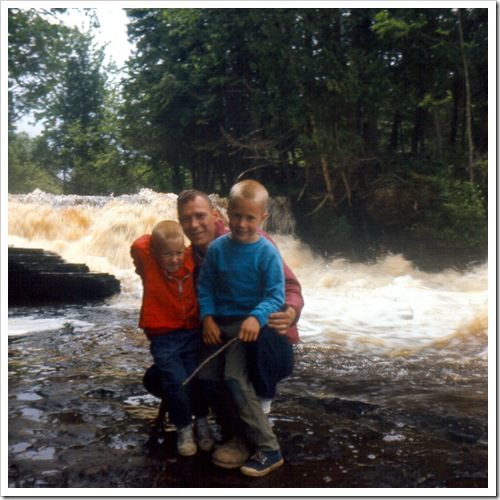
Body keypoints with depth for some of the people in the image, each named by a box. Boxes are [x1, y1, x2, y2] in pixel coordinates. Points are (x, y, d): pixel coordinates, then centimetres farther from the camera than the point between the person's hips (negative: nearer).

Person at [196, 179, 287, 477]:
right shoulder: (217, 248, 3)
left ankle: (268, 450, -10)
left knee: (235, 377, -19)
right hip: (219, 323, 6)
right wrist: (208, 318, -7)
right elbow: (205, 286, 8)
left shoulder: (267, 253, -10)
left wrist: (256, 318, -30)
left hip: (249, 323, -6)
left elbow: (276, 295, -14)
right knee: (207, 375, 0)